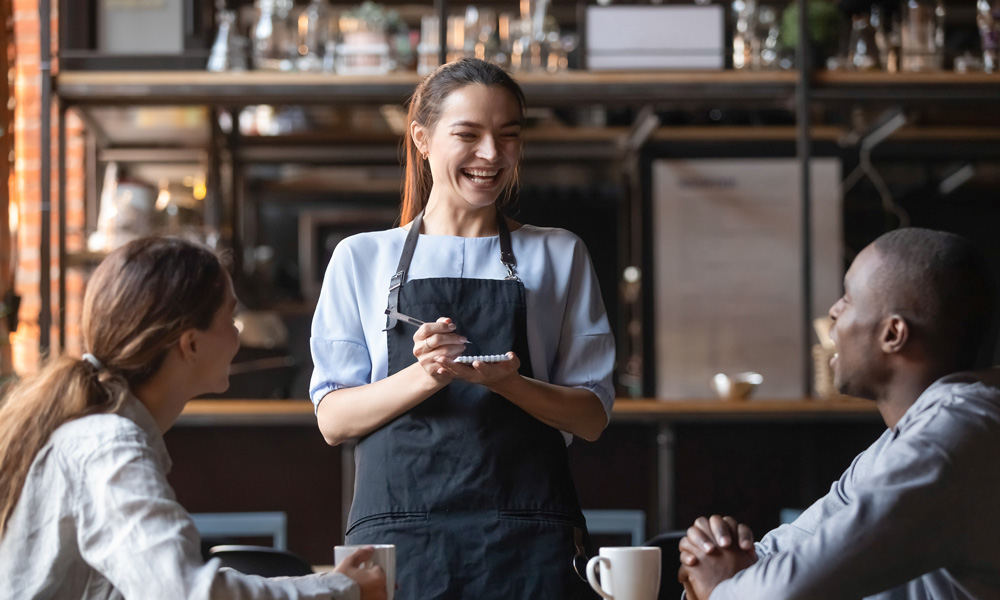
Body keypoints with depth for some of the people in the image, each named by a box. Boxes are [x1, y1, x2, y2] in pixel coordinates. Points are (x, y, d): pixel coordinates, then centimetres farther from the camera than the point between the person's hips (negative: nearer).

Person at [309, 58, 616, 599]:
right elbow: (333, 419, 3)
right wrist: (424, 377, -15)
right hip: (399, 529, -1)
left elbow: (592, 416, 7)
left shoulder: (559, 257, 13)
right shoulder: (361, 258, 11)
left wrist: (507, 383, -13)